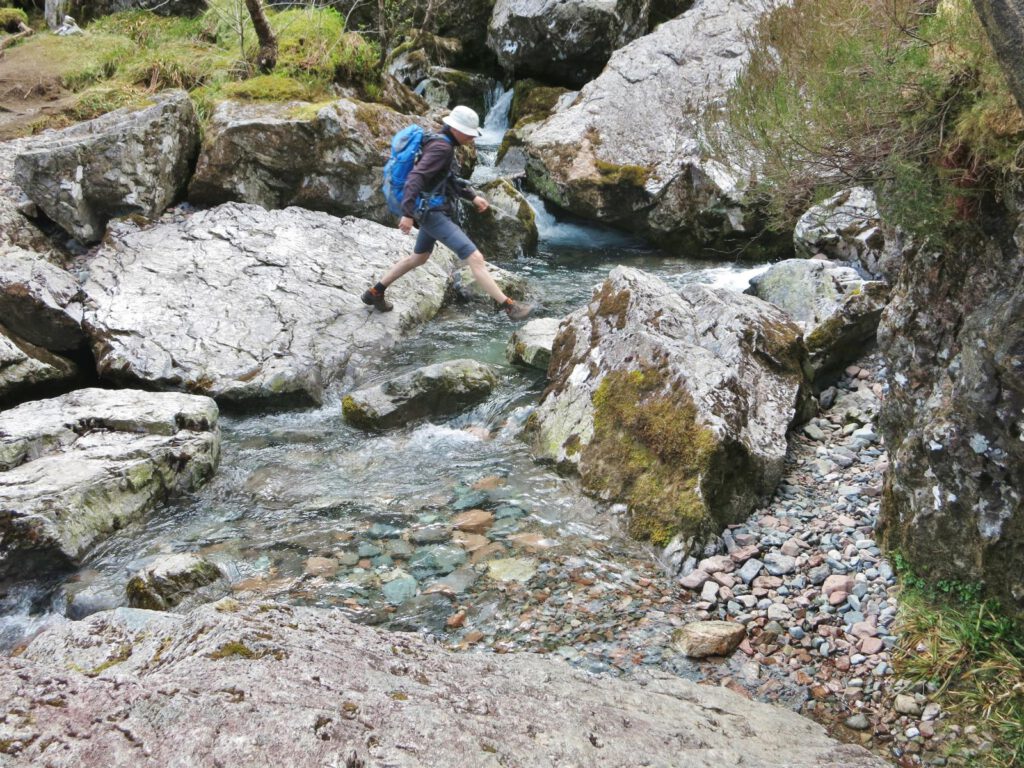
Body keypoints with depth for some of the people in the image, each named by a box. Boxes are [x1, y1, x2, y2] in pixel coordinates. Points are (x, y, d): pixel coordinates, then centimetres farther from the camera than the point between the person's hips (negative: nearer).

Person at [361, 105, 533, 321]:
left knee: (418, 258, 28)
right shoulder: (441, 147, -19)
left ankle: (375, 293, 37)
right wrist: (408, 214, -34)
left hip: (432, 211, 11)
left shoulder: (442, 143, 12)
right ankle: (509, 306, -13)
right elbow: (416, 176, -29)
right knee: (475, 258, -13)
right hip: (433, 213, -11)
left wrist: (473, 196, 16)